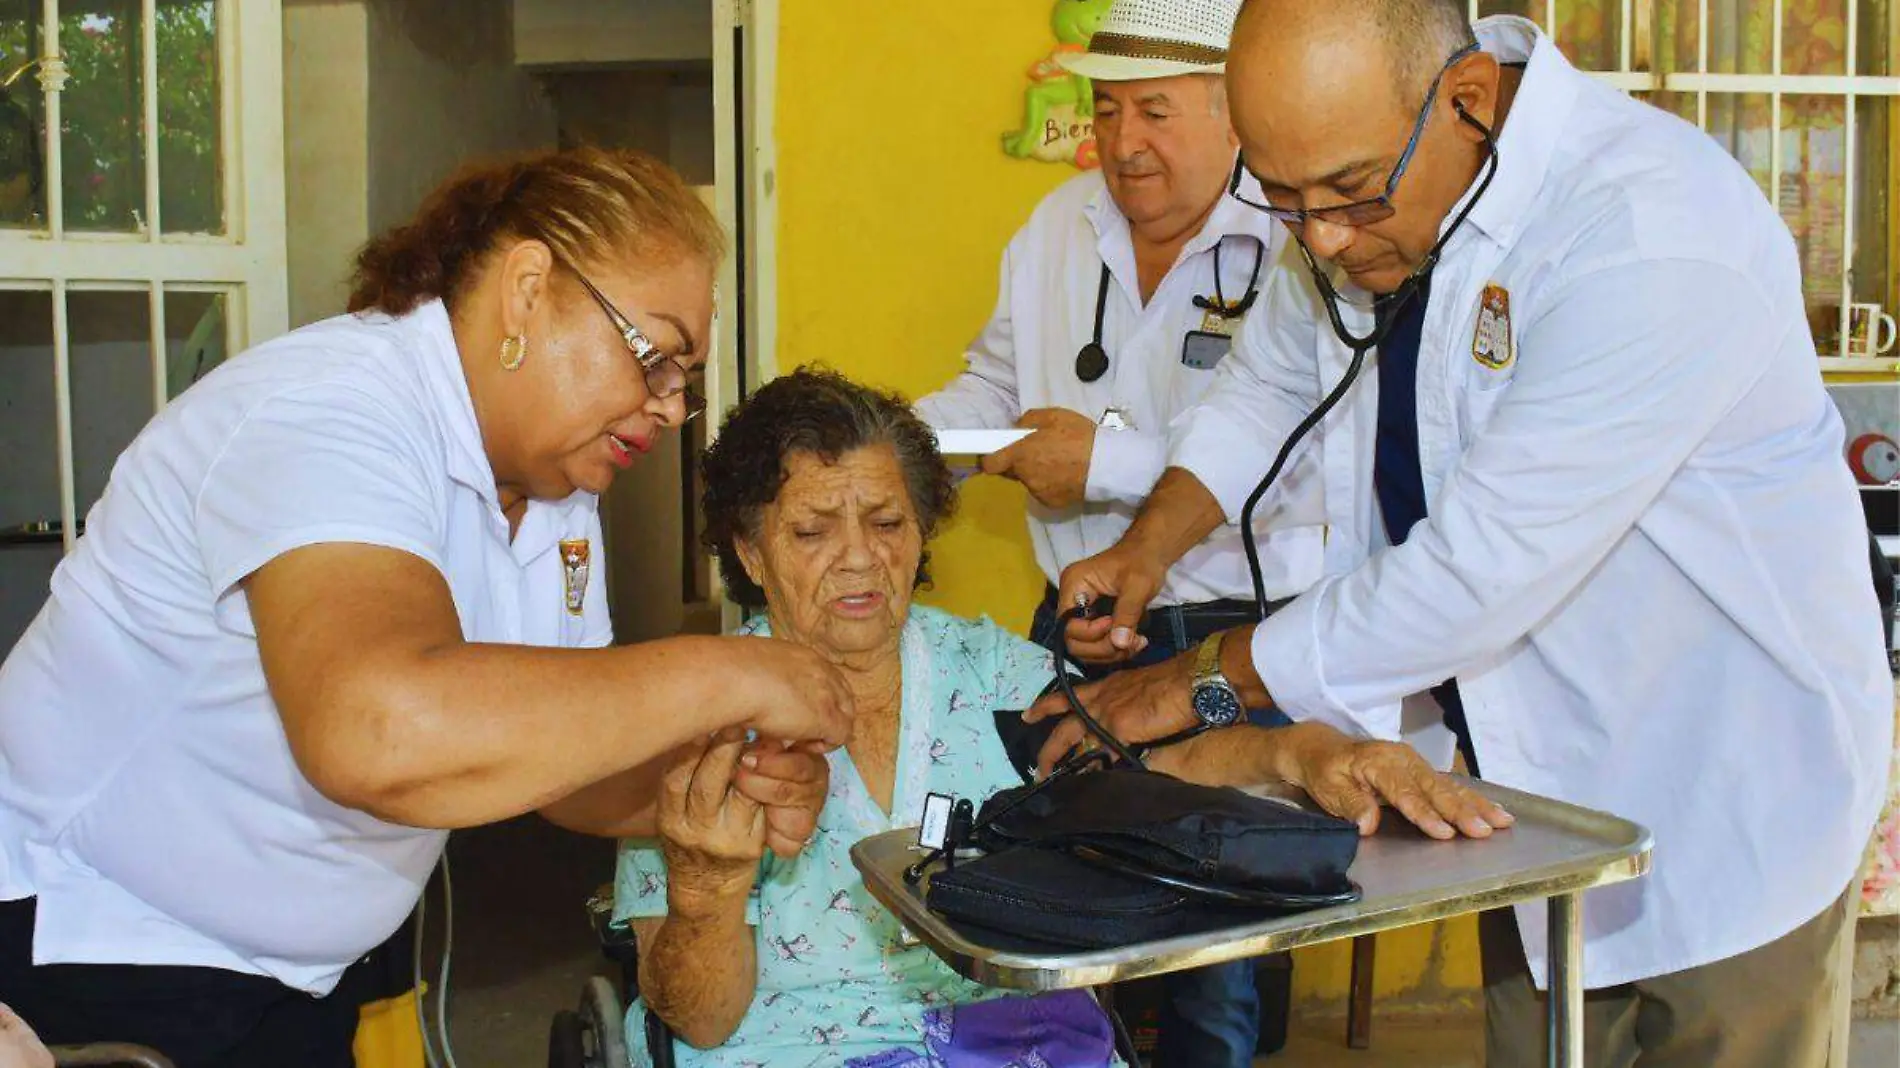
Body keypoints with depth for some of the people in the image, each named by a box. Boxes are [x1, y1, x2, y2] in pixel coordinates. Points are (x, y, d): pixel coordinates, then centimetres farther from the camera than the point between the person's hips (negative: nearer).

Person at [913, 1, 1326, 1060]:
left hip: (1239, 643, -6)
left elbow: (1304, 467, -25)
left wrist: (1114, 462, -24)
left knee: (1219, 968, 4)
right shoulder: (1058, 225, 9)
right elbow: (998, 382, 21)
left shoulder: (1301, 245, -14)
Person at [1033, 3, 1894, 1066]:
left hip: (1729, 801, -6)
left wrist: (1209, 681, -22)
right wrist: (1153, 542, -3)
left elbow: (1482, 567, -32)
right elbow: (1270, 379, 13)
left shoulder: (1658, 241, -31)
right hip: (1537, 769, 7)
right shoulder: (1361, 190, -5)